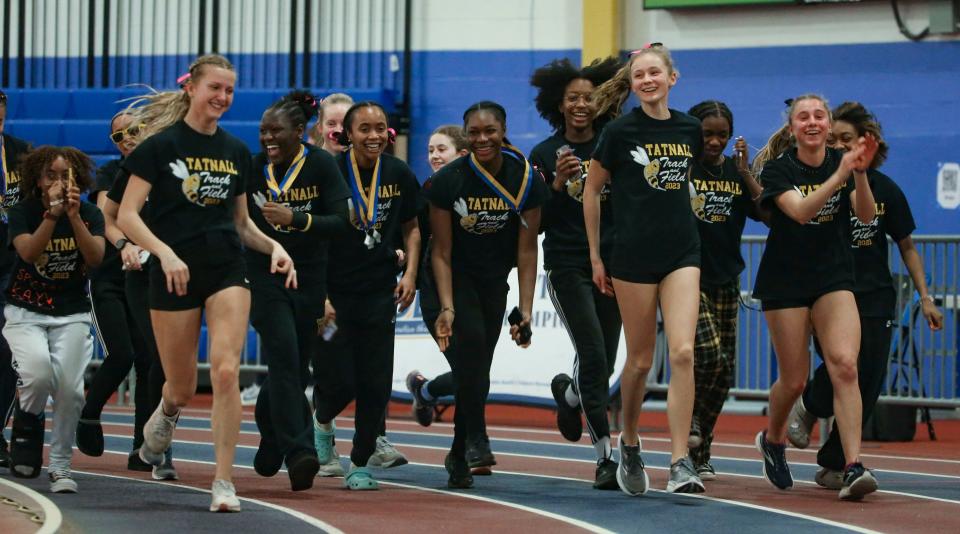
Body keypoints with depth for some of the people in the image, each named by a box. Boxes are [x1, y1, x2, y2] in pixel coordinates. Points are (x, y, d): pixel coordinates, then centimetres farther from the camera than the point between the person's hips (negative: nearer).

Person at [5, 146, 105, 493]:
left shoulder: (90, 214, -2)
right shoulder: (22, 213, -6)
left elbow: (96, 259, -18)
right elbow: (29, 252, -23)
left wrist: (74, 216, -28)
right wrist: (52, 214, -33)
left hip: (72, 314, 1)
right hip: (25, 311, -1)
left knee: (70, 387, -16)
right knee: (39, 370, -28)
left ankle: (60, 466, 2)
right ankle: (27, 423, 5)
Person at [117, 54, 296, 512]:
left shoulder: (236, 152, 10)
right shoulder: (160, 145, -4)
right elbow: (127, 216, -10)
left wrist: (273, 246, 1)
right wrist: (165, 252, -25)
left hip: (227, 269, 2)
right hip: (175, 274, -2)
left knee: (226, 369, -18)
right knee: (182, 387, 6)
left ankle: (223, 482, -13)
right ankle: (165, 415, 45)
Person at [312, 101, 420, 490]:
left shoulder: (399, 175, 3)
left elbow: (411, 228, 17)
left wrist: (410, 273, 3)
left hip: (380, 293, 3)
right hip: (334, 292, -3)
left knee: (376, 384, 0)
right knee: (339, 381, -7)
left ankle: (360, 463, 15)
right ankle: (323, 422, 28)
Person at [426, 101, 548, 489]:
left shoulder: (526, 181, -11)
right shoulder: (448, 181, -16)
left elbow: (527, 250, -9)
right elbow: (441, 252, -13)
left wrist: (525, 311, -16)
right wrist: (446, 308, -22)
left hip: (492, 282, 3)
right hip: (450, 280, -3)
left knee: (476, 369, 6)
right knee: (470, 341, -28)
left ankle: (459, 457, 22)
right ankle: (476, 440, -24)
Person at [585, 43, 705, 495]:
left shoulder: (689, 129, 6)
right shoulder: (621, 131, -4)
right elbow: (591, 191, 3)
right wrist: (595, 258, 3)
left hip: (681, 254, 2)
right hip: (633, 255, -2)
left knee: (683, 353, -12)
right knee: (641, 360, 5)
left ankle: (680, 465, -13)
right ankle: (629, 443, 30)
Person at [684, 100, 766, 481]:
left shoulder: (736, 170, 9)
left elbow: (768, 214, -1)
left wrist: (745, 172, -7)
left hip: (725, 279, 6)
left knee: (724, 372, 5)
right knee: (710, 354, -23)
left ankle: (699, 453, 16)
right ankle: (691, 416, 5)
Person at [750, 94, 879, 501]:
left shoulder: (842, 162, 2)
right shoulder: (778, 169, -6)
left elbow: (866, 214, -12)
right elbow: (799, 210, -25)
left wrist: (860, 174, -29)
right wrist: (838, 176, -37)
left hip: (834, 279, 2)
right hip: (785, 281, -2)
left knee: (844, 364, -19)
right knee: (794, 380, 2)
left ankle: (853, 468, -24)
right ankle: (772, 439, 35)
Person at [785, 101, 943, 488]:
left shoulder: (885, 189, 4)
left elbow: (906, 246, 12)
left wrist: (925, 297, 8)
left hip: (876, 299, 3)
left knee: (869, 383, -1)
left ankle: (833, 463, 10)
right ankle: (809, 406, 11)